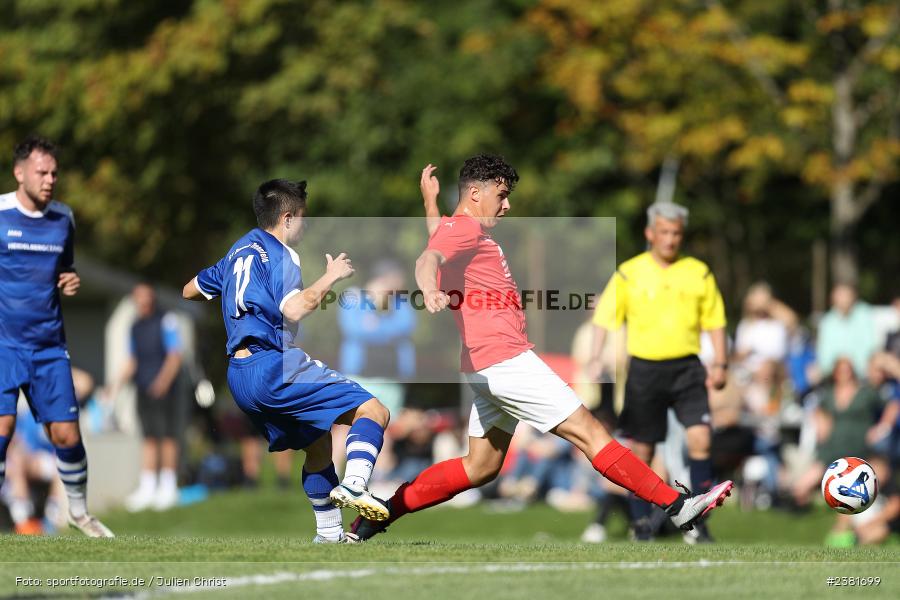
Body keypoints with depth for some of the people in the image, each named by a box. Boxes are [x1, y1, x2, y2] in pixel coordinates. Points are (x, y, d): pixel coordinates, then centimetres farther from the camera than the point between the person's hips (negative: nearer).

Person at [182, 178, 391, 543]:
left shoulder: (239, 251, 20)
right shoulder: (279, 256, -6)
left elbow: (190, 291, 33)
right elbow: (294, 309, -22)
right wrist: (330, 277, -10)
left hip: (238, 375, 9)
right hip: (272, 367, -9)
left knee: (317, 441, 25)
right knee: (372, 411, -14)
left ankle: (329, 532, 26)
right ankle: (353, 484, -38)